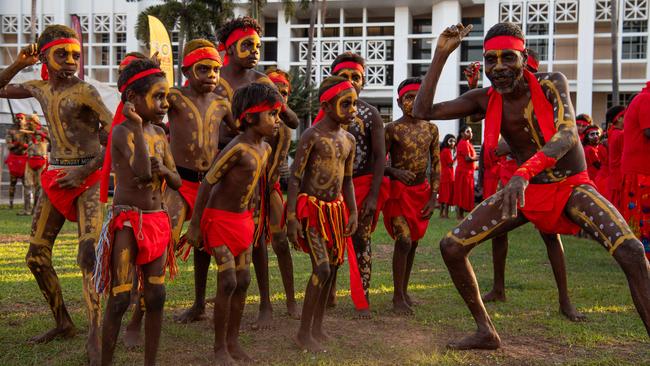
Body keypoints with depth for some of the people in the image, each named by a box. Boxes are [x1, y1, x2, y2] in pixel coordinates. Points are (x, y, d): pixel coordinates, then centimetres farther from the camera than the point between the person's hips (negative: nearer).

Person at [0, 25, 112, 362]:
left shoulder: (85, 91, -9)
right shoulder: (39, 88, 9)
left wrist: (85, 171, -18)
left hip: (88, 178, -7)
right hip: (54, 177, 7)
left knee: (89, 255, -18)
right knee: (36, 257, 7)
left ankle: (94, 338, -18)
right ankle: (63, 323, 21)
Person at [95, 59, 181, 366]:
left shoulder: (159, 134, 11)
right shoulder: (122, 131, -11)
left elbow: (177, 182, 12)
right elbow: (143, 171, -27)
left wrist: (164, 170, -10)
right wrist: (137, 125, -20)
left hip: (157, 222, 7)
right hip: (127, 222, -7)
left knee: (156, 297, 9)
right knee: (119, 299, -4)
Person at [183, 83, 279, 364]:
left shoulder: (266, 149, 3)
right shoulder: (237, 149, -21)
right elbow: (207, 183, -18)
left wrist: (249, 217, 18)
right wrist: (195, 225, -16)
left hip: (243, 219, 8)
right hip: (219, 218, -8)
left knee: (243, 281, 9)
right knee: (227, 282, -6)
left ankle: (233, 341, 22)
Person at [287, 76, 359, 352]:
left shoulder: (348, 139, 8)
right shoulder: (312, 135, -13)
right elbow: (295, 178, -14)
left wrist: (353, 213, 9)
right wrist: (291, 217, -18)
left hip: (336, 209, 7)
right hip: (312, 207, -7)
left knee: (332, 267, 9)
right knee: (322, 269, -12)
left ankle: (317, 327, 22)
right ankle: (303, 332, 1)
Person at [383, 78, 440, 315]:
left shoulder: (431, 129, 4)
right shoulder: (392, 129, -8)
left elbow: (435, 165, 6)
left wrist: (433, 196, 1)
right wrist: (396, 172, -25)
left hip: (422, 191, 5)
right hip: (398, 190, -5)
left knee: (413, 242, 11)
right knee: (403, 240, -13)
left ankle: (404, 291, 24)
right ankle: (397, 297, -3)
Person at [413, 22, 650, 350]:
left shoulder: (551, 84, -16)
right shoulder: (485, 100, -6)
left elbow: (568, 135, -32)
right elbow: (423, 111, -11)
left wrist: (524, 172, -48)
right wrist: (441, 55, -14)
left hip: (572, 186, -3)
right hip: (525, 190, 4)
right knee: (451, 246, -5)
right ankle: (486, 332, 10)